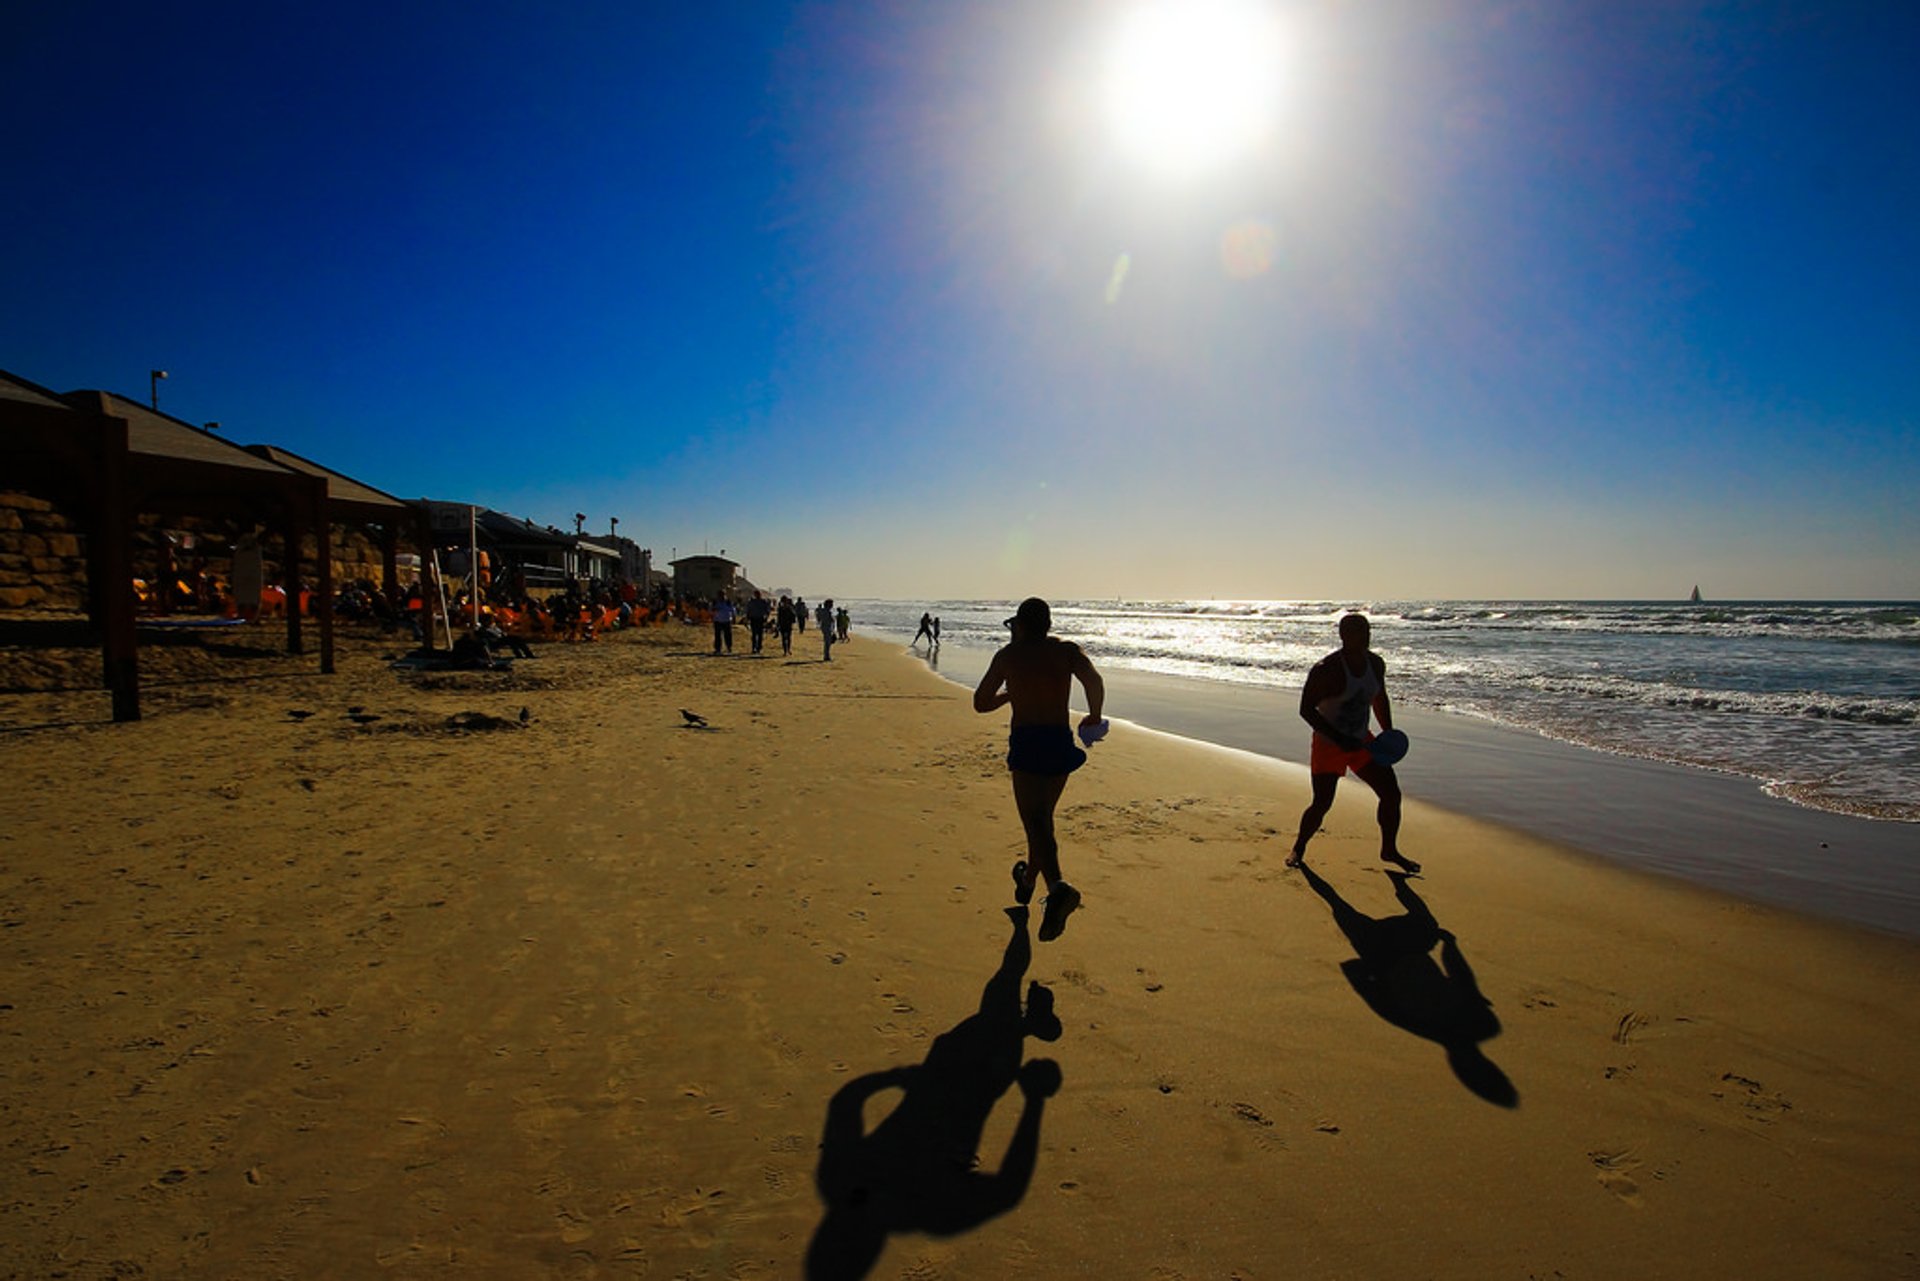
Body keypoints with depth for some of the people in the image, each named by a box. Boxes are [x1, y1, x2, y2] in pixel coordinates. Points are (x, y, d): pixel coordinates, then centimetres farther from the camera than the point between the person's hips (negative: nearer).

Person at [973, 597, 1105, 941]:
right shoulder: (1067, 650, 7)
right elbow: (1094, 680, -13)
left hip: (1026, 744, -3)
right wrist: (1094, 717, 2)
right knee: (1042, 817, 23)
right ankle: (1028, 880, 41)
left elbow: (981, 703, 11)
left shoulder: (1008, 655, 6)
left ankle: (1059, 888, -37)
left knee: (1036, 823, -12)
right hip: (1061, 744, 4)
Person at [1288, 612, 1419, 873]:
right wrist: (1340, 739, -26)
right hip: (1328, 745, -6)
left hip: (1361, 741, 6)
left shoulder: (1376, 663, 0)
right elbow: (1306, 709, -22)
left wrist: (1388, 734, 9)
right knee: (1322, 804, -8)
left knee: (1392, 794, 4)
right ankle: (1298, 849, 17)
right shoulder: (1326, 670, -22)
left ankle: (1389, 850, 25)